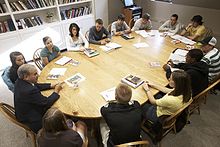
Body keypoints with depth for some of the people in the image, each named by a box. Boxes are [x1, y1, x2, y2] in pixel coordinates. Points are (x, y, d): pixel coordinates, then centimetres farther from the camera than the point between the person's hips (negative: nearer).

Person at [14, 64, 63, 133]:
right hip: (34, 122, -8)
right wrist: (56, 91, -12)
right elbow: (47, 102, -26)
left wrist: (51, 86, -2)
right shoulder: (30, 90, -36)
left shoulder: (19, 81, -9)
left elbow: (36, 86, 7)